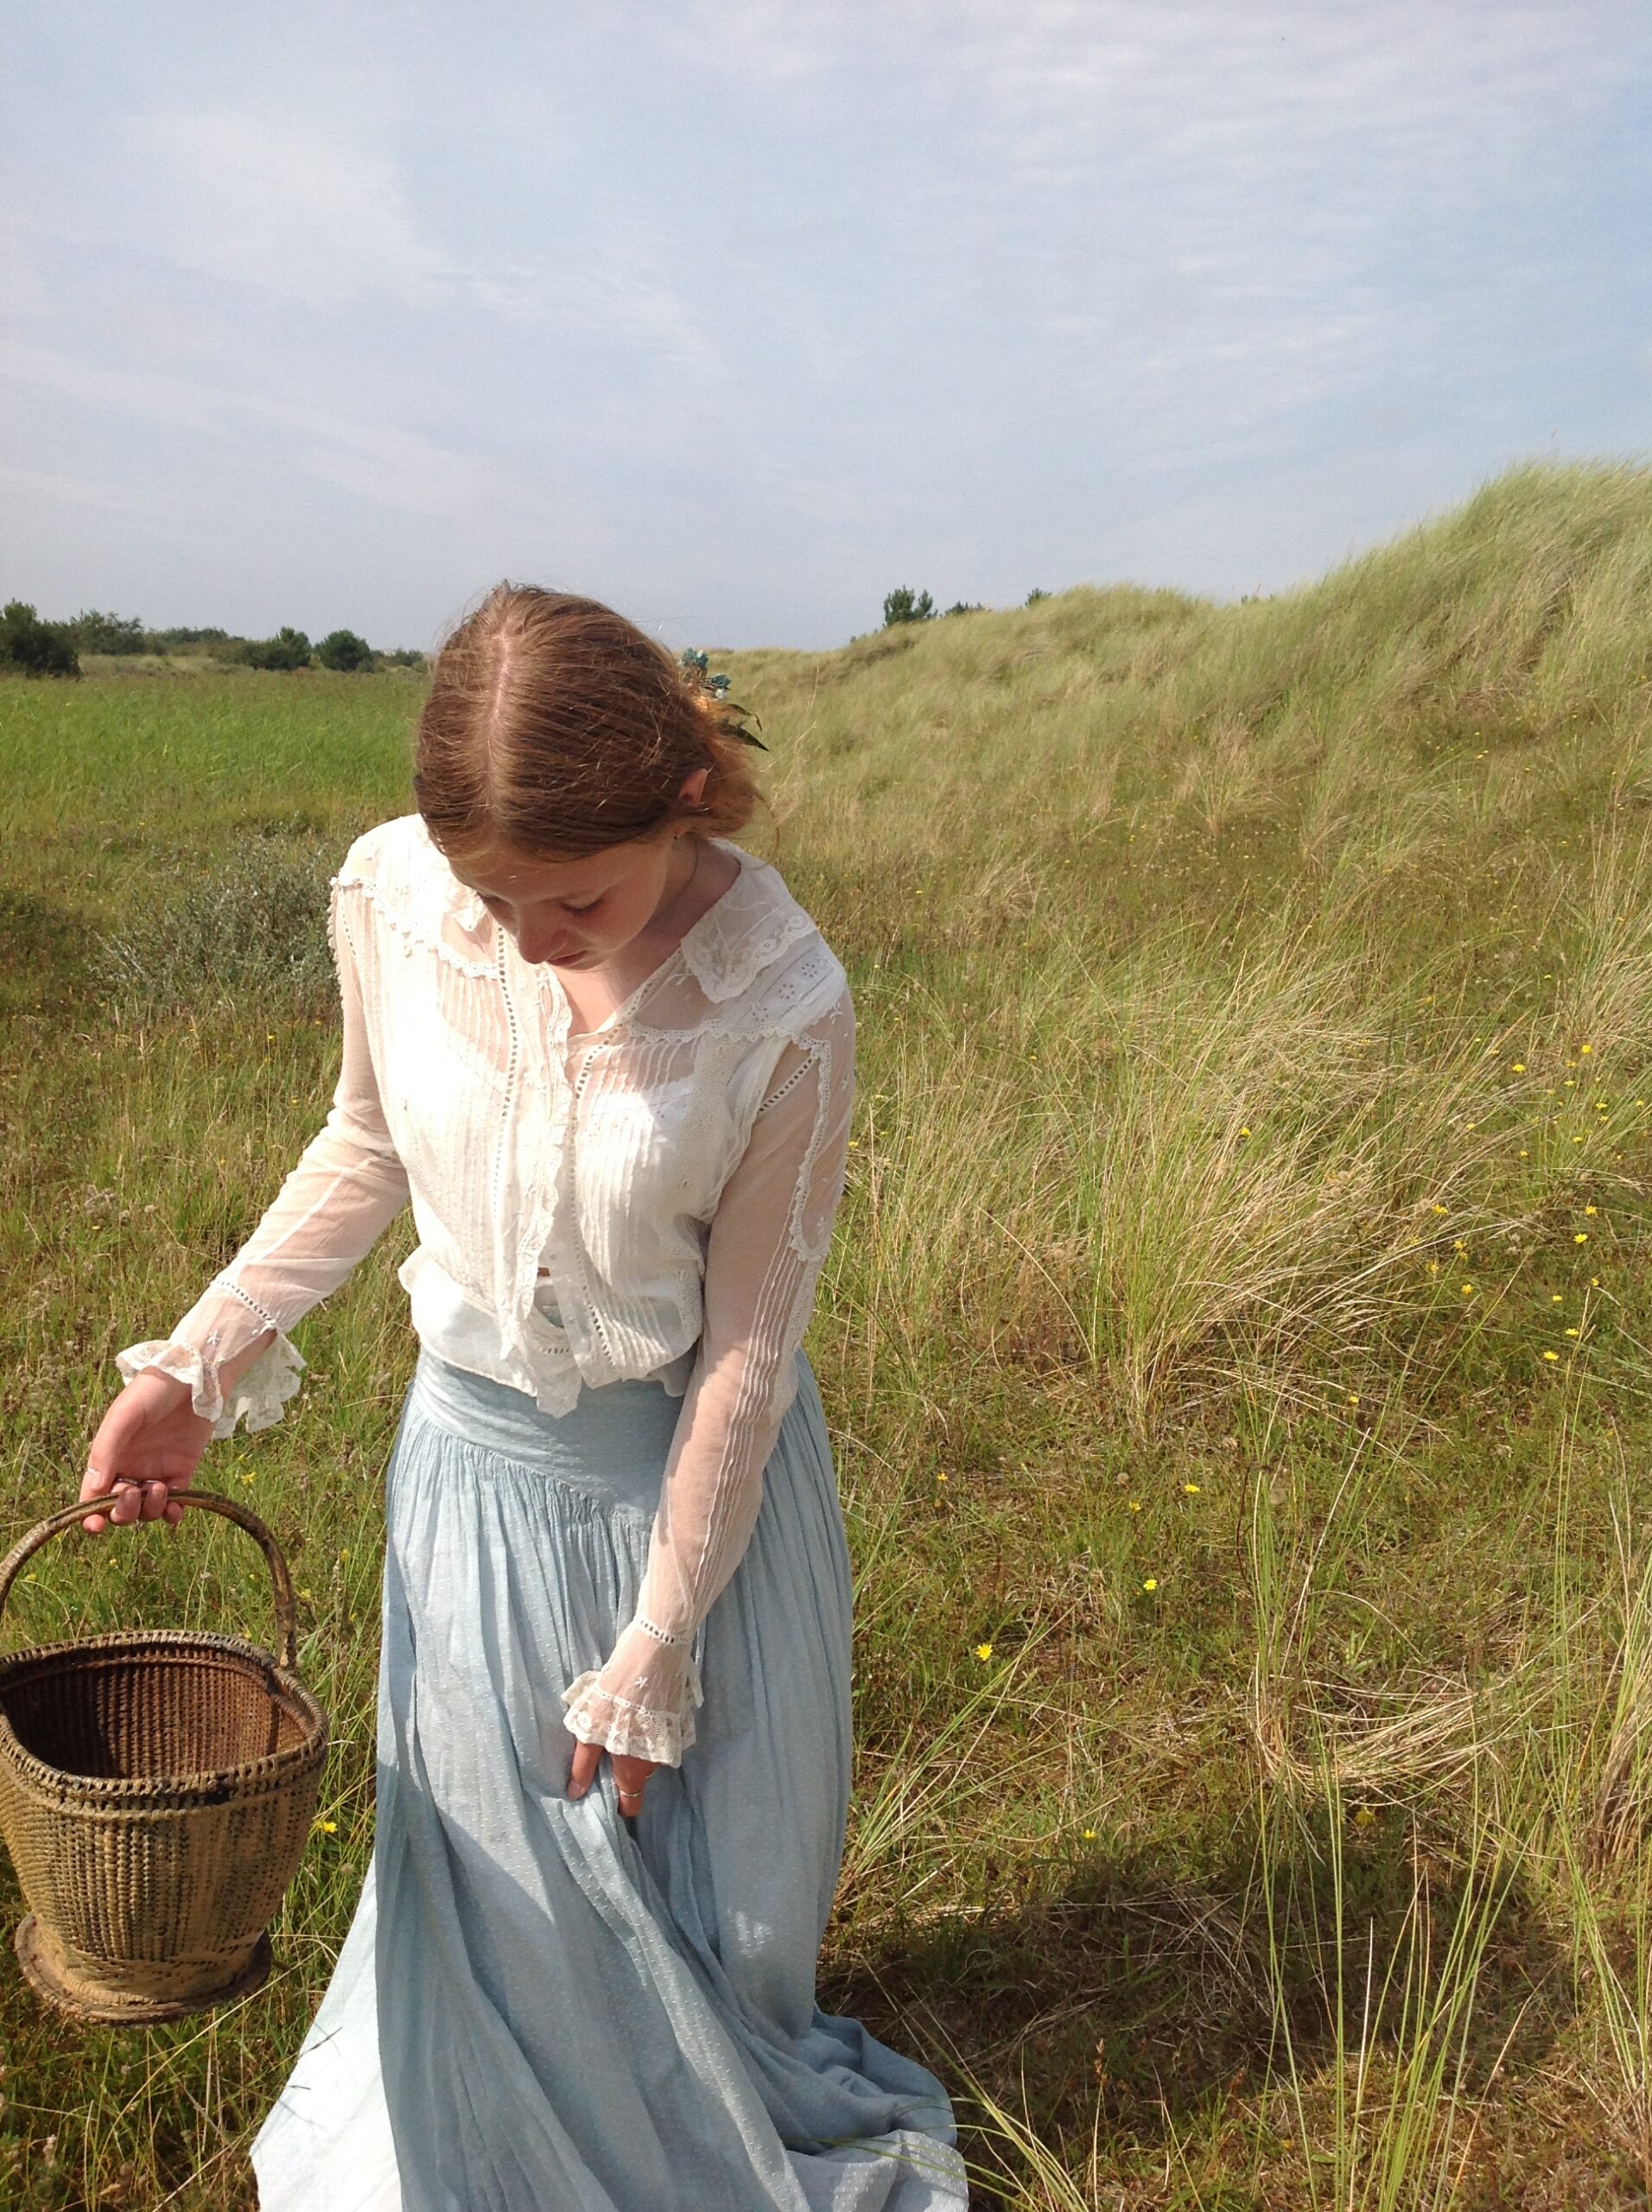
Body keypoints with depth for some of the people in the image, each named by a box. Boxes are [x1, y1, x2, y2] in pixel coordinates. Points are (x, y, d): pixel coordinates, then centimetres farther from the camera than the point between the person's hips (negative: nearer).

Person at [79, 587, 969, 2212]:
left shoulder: (781, 1009, -26)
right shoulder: (390, 896, -17)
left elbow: (744, 1349, -16)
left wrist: (655, 1655, -9)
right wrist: (194, 1363, -3)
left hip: (693, 1470, -2)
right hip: (473, 1454, 2)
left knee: (713, 1879, 18)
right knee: (500, 1881, 18)